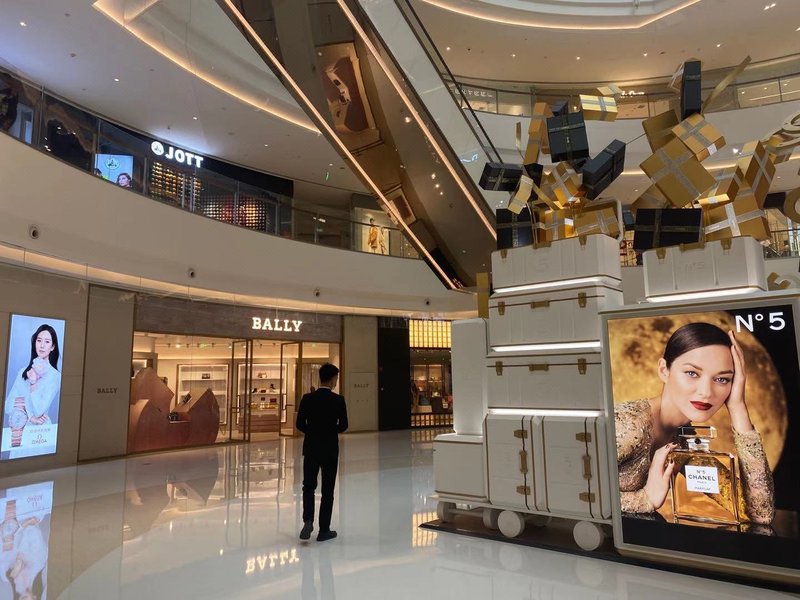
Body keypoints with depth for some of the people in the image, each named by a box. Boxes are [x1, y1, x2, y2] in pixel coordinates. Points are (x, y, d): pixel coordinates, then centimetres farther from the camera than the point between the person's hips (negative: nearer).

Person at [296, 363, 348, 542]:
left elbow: (300, 424, -3)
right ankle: (324, 530, 13)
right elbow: (343, 426, -7)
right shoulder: (338, 400, -11)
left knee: (308, 486, 14)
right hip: (330, 450, -1)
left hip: (311, 449, 2)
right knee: (327, 490, 8)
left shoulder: (307, 398, -5)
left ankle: (308, 520, -5)